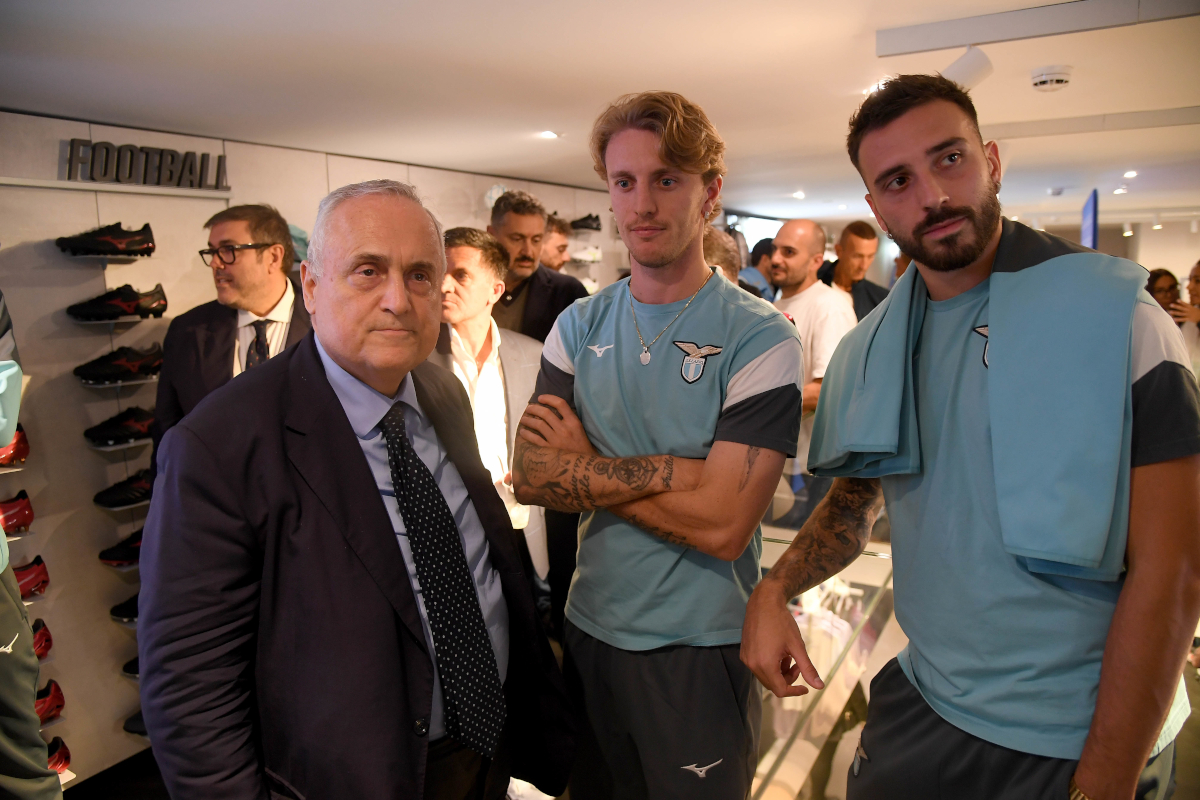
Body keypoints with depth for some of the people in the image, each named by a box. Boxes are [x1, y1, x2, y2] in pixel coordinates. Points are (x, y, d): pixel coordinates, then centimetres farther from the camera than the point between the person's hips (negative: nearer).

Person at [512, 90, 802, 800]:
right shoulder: (579, 327, 0)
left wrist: (588, 470, -13)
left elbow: (722, 524, -22)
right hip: (589, 632, 4)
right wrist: (666, 471, -21)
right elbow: (531, 477, -10)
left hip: (702, 649, -4)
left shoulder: (761, 336, -14)